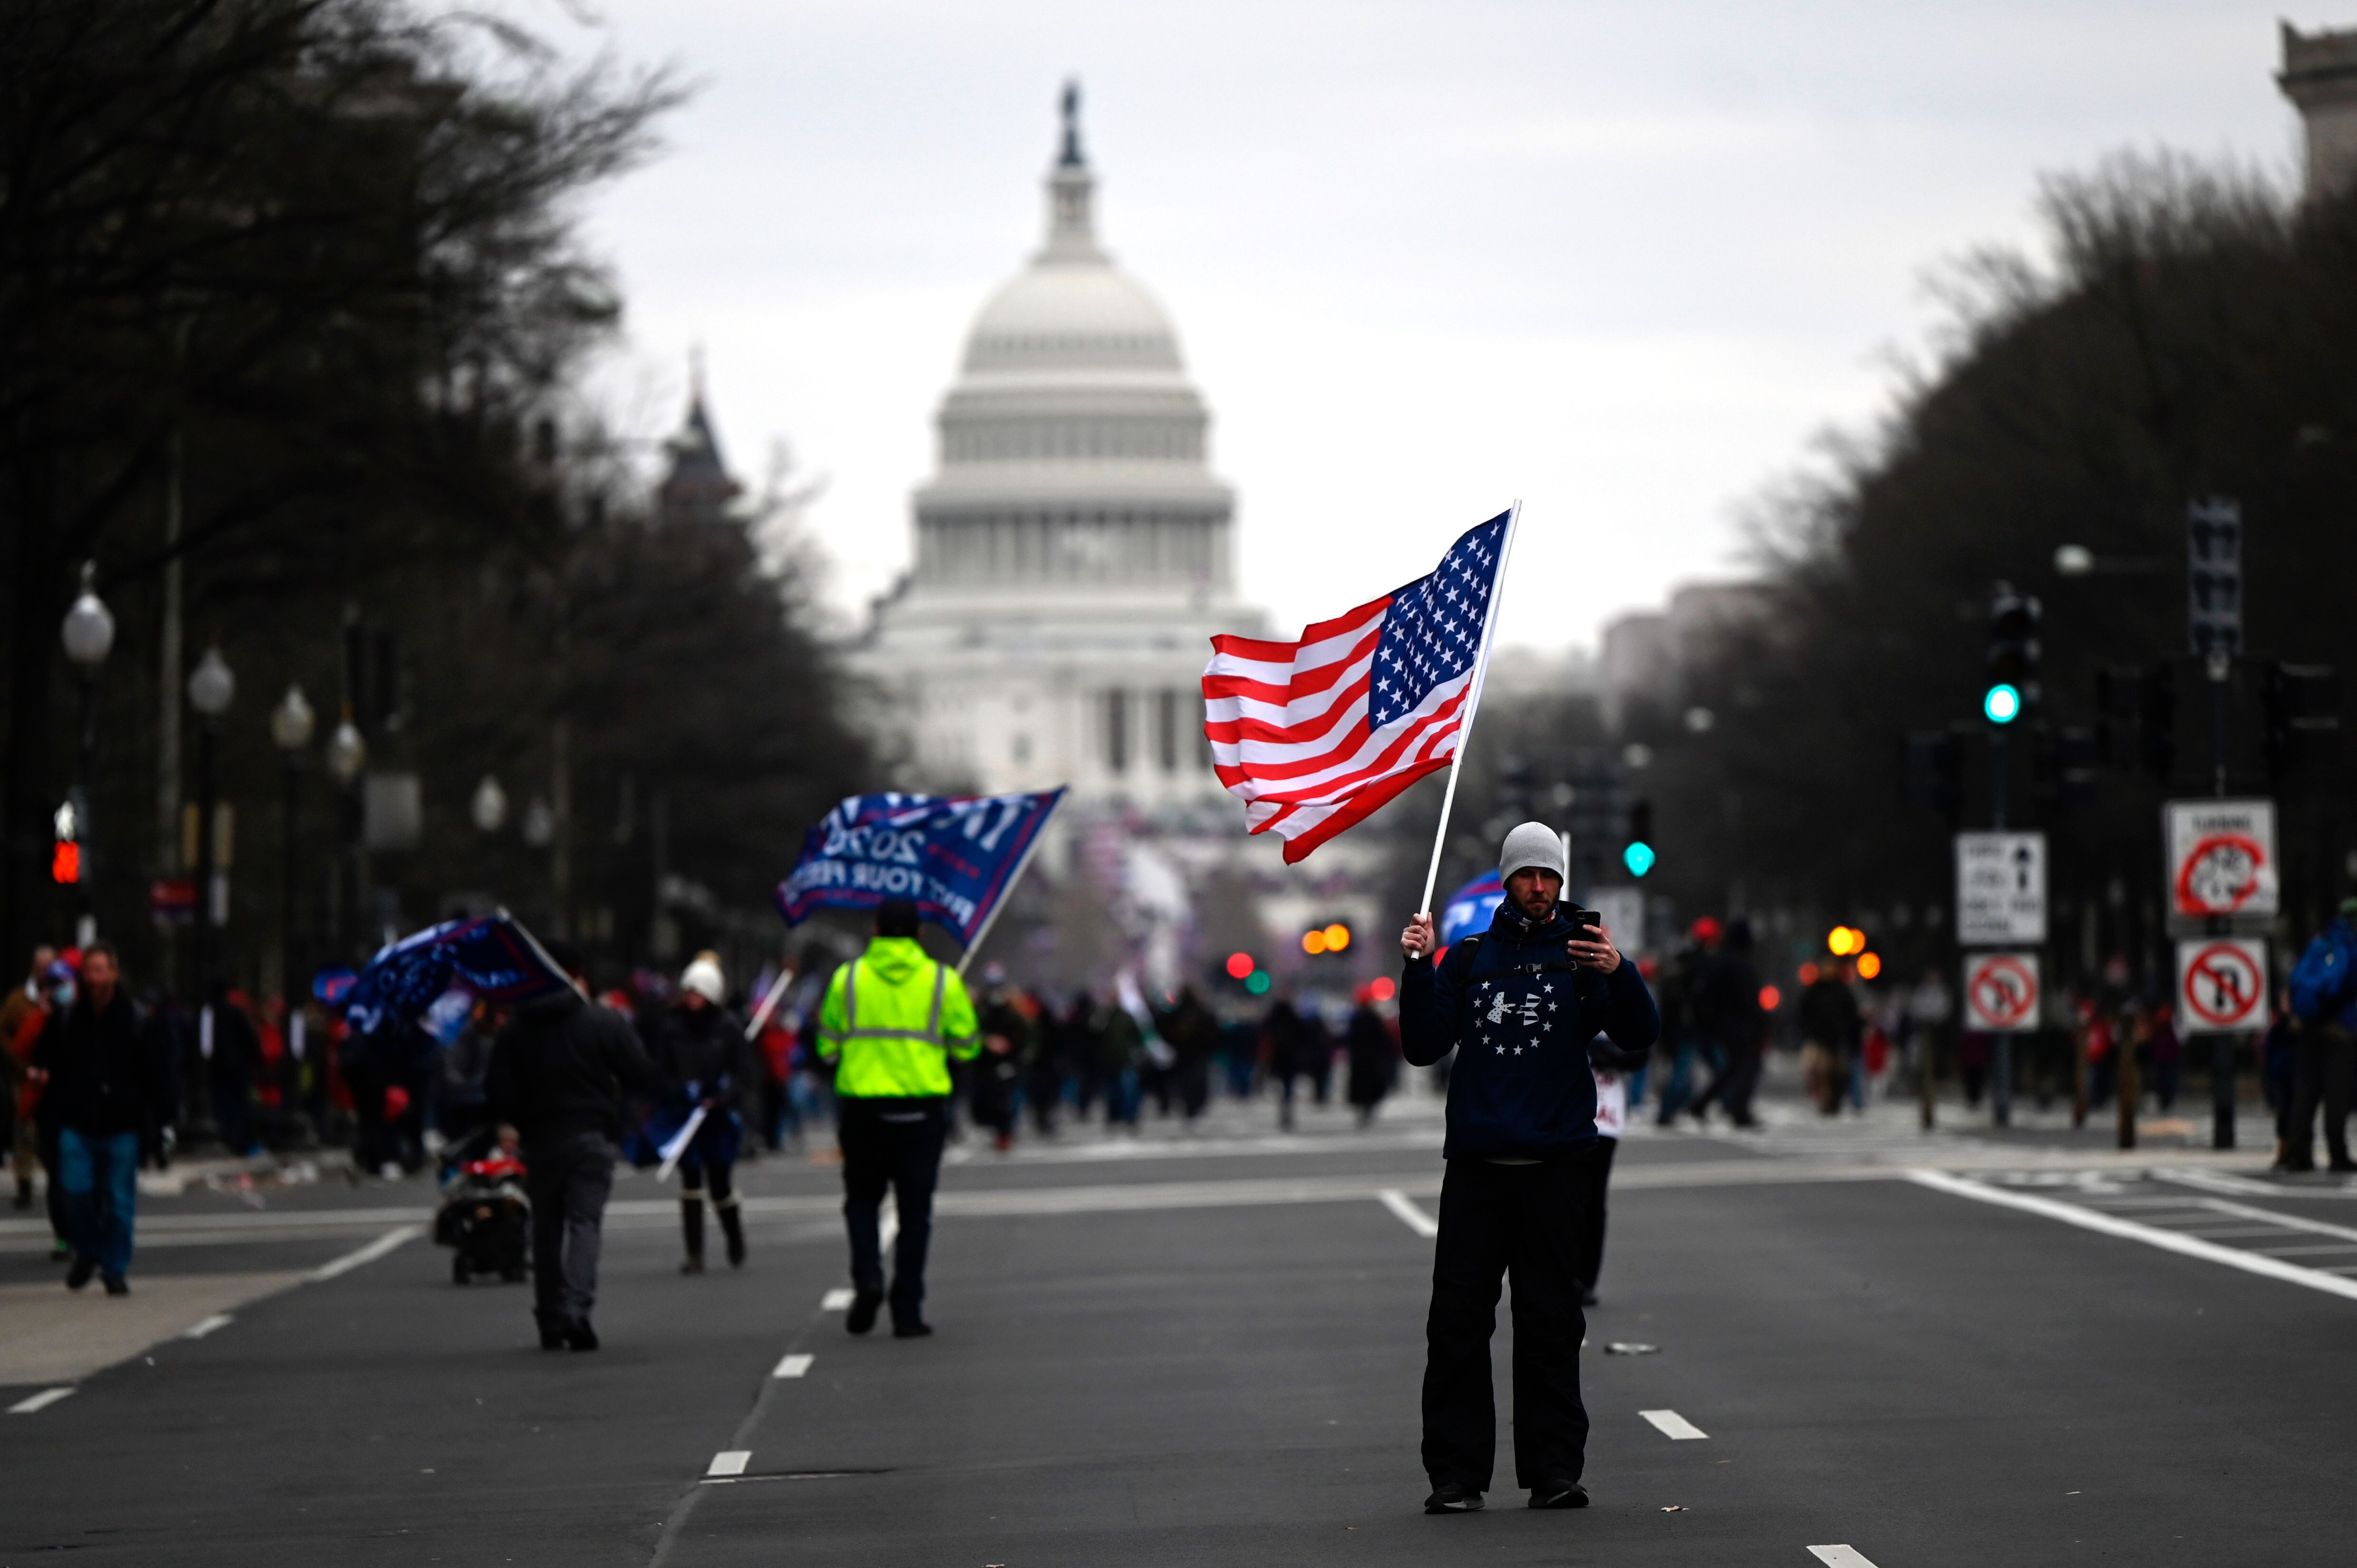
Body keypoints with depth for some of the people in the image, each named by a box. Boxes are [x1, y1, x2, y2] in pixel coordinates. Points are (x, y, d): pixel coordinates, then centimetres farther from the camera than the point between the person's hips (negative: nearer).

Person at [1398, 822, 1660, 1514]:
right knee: (1458, 1320, -3)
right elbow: (1423, 1047, 8)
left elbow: (1640, 1035, -5)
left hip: (1556, 1167, -1)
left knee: (1551, 1321, 1)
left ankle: (1555, 1470, 4)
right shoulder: (1468, 957, 13)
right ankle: (1455, 1474, 0)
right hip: (1477, 1164, 1)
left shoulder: (1580, 953, 7)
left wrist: (1619, 974, -24)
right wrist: (1418, 969, -5)